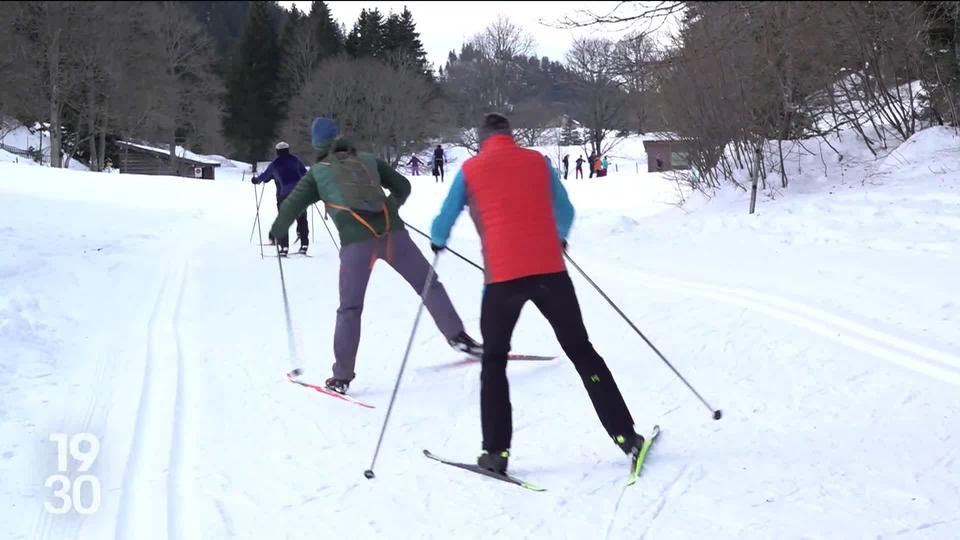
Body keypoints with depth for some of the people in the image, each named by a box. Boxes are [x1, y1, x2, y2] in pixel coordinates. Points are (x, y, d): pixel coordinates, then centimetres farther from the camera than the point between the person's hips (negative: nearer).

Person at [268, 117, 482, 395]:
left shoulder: (317, 173, 15)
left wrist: (276, 231, 27)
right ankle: (458, 336, 9)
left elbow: (292, 206, 10)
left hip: (356, 242, -1)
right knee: (428, 285, 14)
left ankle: (342, 376, 5)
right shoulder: (369, 160, 21)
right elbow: (403, 187, 23)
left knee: (350, 309, 5)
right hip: (393, 233, 1)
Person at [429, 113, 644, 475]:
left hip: (503, 278, -1)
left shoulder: (470, 170, 6)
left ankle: (496, 451, 8)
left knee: (494, 361, 15)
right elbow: (565, 212, 17)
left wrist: (438, 243, 33)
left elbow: (442, 224, 11)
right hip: (550, 271, 2)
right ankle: (625, 435, 9)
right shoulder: (537, 161, 11)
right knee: (582, 352, 12)